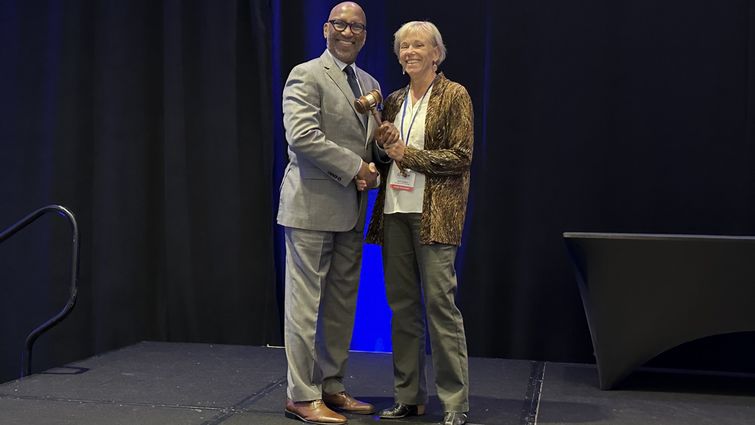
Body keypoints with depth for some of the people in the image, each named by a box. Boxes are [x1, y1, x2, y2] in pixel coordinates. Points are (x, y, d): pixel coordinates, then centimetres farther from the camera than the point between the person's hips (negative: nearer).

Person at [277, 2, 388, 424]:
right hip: (313, 206, -7)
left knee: (342, 305, 12)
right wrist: (355, 167, -17)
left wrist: (374, 169, -1)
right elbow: (302, 135, -18)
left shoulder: (370, 84, 17)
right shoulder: (306, 75, -6)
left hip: (351, 211, 8)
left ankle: (332, 386, 23)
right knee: (305, 303, -2)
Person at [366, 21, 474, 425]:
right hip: (394, 209, 6)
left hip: (434, 212, -6)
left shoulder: (454, 96, -1)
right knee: (402, 303, 7)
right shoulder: (394, 100, 16)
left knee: (439, 301, -8)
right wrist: (382, 149, 0)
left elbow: (461, 157, -8)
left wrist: (409, 155, -12)